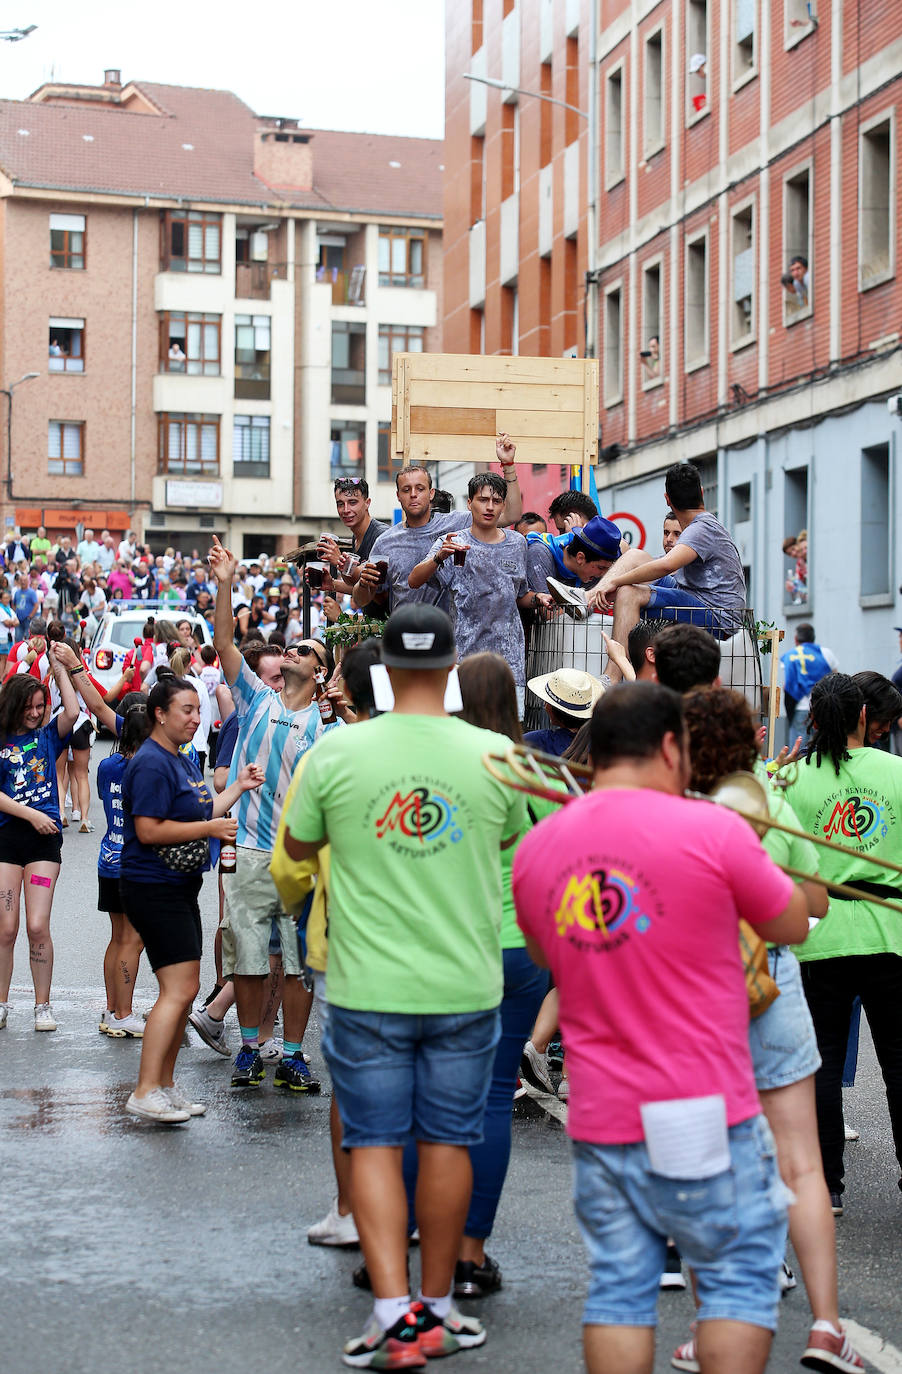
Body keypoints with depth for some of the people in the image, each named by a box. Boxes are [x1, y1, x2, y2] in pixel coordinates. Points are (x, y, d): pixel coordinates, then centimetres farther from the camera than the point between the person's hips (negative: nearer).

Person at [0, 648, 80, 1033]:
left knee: (38, 926, -4)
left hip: (45, 839, 0)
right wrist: (31, 814, -9)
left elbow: (73, 713, -8)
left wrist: (60, 669, -4)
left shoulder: (47, 737, 10)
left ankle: (43, 1006, 7)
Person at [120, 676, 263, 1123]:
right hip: (155, 889, -10)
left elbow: (200, 814, 21)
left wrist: (238, 787, 13)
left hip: (180, 888, 10)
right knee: (178, 990, -14)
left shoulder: (183, 762, 17)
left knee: (184, 990, 13)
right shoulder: (151, 764, -15)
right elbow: (149, 831, -22)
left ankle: (164, 1085, 21)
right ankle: (145, 1093, -12)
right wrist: (210, 828, -18)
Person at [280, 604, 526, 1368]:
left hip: (368, 988, -1)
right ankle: (436, 1309, 24)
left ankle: (395, 1313, -2)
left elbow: (299, 848, 8)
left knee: (374, 1142, 7)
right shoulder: (494, 755, -6)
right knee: (447, 1141, 12)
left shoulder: (335, 752, -8)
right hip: (464, 986, 1)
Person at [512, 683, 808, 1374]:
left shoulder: (535, 848, 4)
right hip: (704, 1115, -4)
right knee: (740, 1278, 10)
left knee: (619, 1289, 11)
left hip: (599, 1116, 5)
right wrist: (752, 850, 18)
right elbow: (793, 925, 3)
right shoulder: (713, 831, -12)